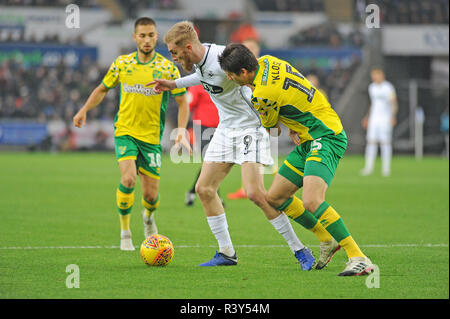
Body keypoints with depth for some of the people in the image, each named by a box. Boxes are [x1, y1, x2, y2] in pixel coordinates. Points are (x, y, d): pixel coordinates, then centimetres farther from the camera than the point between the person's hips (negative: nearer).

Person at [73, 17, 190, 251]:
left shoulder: (167, 68, -3)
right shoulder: (122, 64, 3)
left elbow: (182, 102, 2)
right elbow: (103, 89, 18)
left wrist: (181, 130, -11)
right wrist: (84, 109, 4)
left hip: (152, 135, 0)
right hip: (125, 131, 0)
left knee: (150, 194, 1)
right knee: (128, 179, -22)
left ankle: (148, 217, 38)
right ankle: (125, 232, -3)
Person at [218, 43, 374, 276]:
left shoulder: (263, 94, -23)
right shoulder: (267, 62, 3)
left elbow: (269, 124, -2)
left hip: (325, 138, -10)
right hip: (309, 140, 10)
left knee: (311, 202, -28)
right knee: (275, 197, 12)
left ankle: (358, 259, -25)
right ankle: (327, 240, 23)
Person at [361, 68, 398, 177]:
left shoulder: (388, 88, -8)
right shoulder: (372, 87, 13)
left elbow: (394, 104, -8)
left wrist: (393, 117, -20)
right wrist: (368, 117, 23)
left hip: (385, 118, -6)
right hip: (374, 118, 6)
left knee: (385, 142, -6)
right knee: (371, 141, 0)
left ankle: (386, 168, 0)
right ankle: (369, 167, 1)